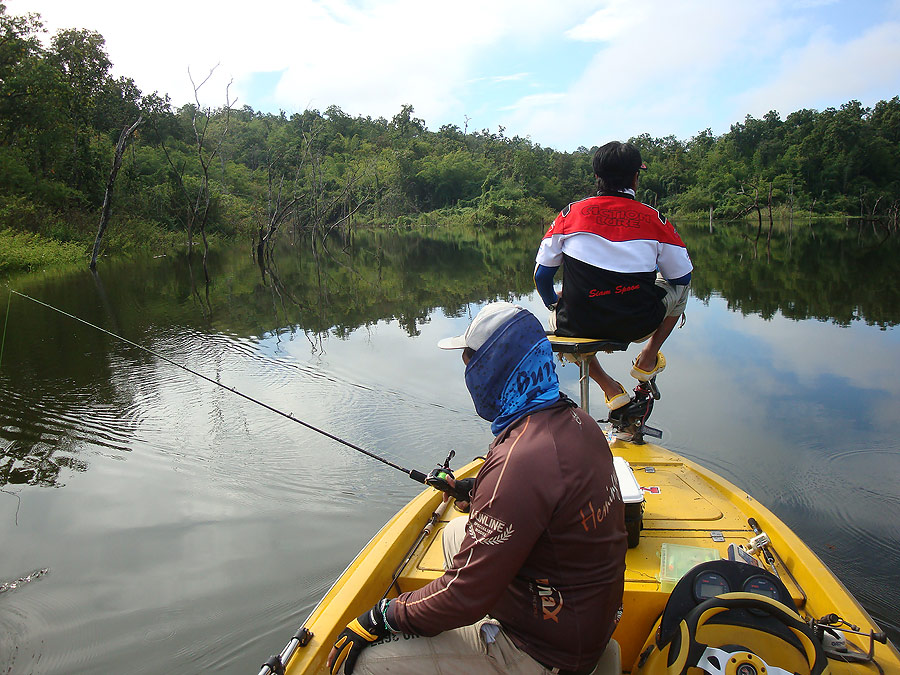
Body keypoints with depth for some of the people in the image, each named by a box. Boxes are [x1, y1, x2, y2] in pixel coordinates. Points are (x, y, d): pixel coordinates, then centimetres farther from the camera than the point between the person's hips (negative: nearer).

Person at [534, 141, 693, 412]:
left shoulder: (570, 213, -1)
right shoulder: (655, 220, -2)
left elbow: (541, 276, 4)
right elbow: (681, 275, 8)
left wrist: (553, 304, 25)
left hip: (579, 327, 0)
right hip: (638, 327, 0)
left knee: (558, 316, 37)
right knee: (680, 286, 28)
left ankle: (609, 387, 22)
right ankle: (648, 360, 27)